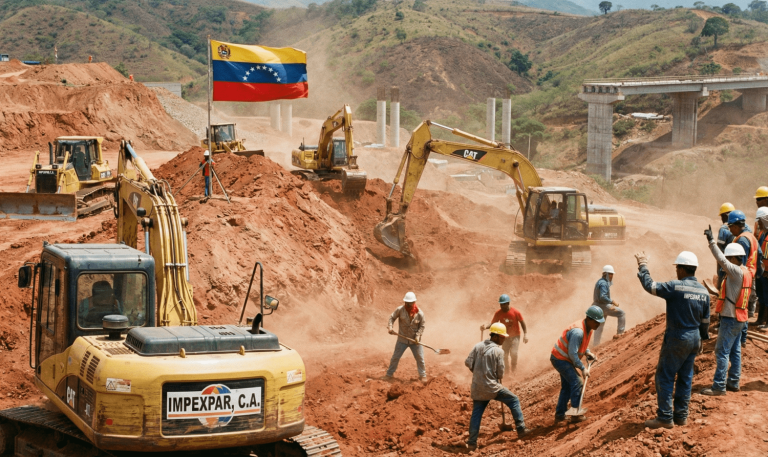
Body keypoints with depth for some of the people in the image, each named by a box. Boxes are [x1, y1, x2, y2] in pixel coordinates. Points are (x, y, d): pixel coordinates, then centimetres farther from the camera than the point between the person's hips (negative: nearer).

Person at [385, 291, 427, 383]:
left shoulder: (419, 313, -12)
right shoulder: (400, 310, -13)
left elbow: (422, 326, -3)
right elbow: (392, 317, -1)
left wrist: (418, 336, -16)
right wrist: (390, 327, -17)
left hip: (415, 340, 0)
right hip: (402, 339, 0)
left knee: (420, 358, 8)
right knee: (395, 357, 6)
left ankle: (422, 375, 26)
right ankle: (390, 374, 22)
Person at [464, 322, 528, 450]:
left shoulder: (478, 346, 2)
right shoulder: (498, 350, -10)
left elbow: (468, 362, 0)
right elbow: (500, 373, -9)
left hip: (477, 387, 5)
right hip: (492, 386, -5)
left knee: (476, 414, 11)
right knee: (514, 400, 11)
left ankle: (471, 442, 11)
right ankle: (521, 428, 11)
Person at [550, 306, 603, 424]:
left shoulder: (589, 328, 0)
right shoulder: (578, 332, -31)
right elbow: (572, 353, -29)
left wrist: (588, 353, -2)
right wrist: (583, 368, -23)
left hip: (564, 359, 10)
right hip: (560, 359, -10)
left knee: (567, 386, 16)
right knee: (577, 383, -12)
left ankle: (559, 415, 23)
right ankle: (576, 415, -7)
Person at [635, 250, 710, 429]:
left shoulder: (675, 287, -18)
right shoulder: (703, 291, 4)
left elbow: (650, 286, -12)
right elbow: (705, 320, 12)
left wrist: (643, 265, 1)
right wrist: (703, 338, 24)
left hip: (677, 339, -7)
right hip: (694, 339, 7)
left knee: (665, 377, 0)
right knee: (685, 377, 14)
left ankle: (665, 417, 0)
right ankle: (681, 415, 18)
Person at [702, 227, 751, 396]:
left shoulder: (737, 272, -20)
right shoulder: (745, 272, 9)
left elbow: (721, 260, -31)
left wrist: (711, 241, -33)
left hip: (731, 319, -10)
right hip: (739, 317, 10)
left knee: (722, 352, -7)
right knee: (734, 351, 16)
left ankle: (719, 386, -6)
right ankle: (733, 382, 23)